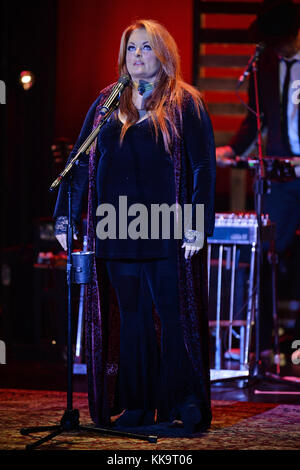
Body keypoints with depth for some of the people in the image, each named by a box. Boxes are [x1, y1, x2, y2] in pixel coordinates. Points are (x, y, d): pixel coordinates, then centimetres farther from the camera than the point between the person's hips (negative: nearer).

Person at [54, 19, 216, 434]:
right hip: (117, 231, 4)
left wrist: (198, 224, -12)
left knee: (175, 316, -3)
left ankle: (186, 404, 3)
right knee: (131, 318, 6)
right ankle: (136, 406, 11)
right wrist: (65, 216, 7)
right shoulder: (106, 103, 14)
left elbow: (203, 166, -4)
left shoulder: (184, 104, 1)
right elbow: (81, 161, 14)